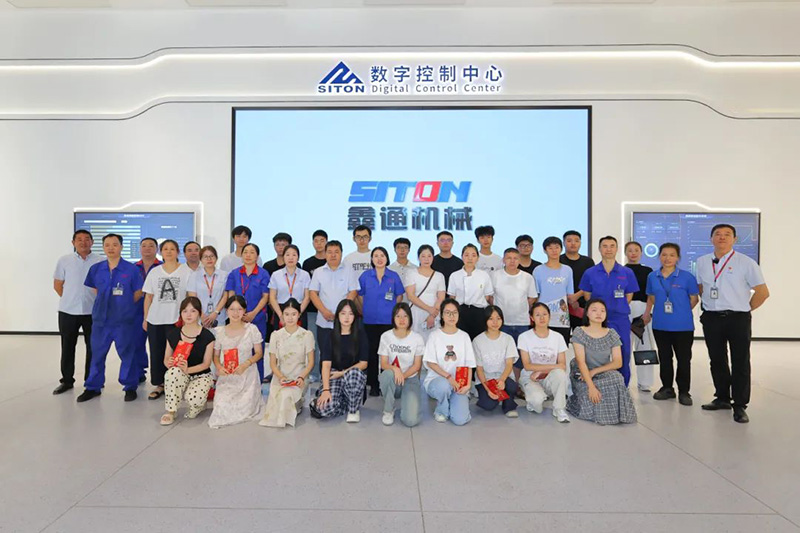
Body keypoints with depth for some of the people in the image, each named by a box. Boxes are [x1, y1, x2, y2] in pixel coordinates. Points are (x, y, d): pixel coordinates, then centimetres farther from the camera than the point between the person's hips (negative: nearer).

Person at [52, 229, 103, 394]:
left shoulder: (100, 261, -2)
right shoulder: (64, 260, 3)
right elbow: (57, 285, 8)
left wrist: (95, 300, 0)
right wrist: (71, 300, 6)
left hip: (93, 311, -1)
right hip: (68, 311, 1)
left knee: (93, 347, 5)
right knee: (67, 347, 10)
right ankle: (67, 380, 24)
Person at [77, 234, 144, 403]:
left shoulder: (131, 269, -7)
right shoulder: (95, 269, 4)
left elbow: (138, 293, -1)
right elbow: (95, 289, 19)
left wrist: (123, 305, 0)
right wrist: (106, 303, 10)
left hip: (124, 320, -3)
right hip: (100, 319, 4)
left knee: (127, 354, 4)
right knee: (97, 354, 12)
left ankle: (130, 387, 17)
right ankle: (93, 387, 26)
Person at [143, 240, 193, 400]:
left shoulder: (186, 271, -1)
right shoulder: (154, 272, 9)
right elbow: (148, 297, 11)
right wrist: (145, 318, 8)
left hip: (176, 319, -3)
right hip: (155, 320, 4)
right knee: (156, 352, 8)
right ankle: (159, 384, 21)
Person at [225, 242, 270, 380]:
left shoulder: (263, 274, 3)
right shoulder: (234, 274, 10)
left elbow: (265, 297, -1)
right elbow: (231, 295, 7)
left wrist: (253, 313, -11)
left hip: (257, 318, -2)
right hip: (237, 318, 2)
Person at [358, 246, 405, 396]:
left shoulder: (394, 276, 3)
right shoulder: (365, 275, 4)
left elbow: (399, 296, 10)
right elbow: (360, 296, 11)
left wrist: (393, 311, 8)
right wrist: (367, 310, 10)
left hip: (389, 320, 0)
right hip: (370, 320, 1)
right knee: (372, 351, 5)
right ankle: (373, 385, 16)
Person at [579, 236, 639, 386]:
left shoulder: (627, 273, 3)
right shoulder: (590, 273, 1)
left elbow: (628, 297, 9)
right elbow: (587, 297, 7)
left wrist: (617, 310, 3)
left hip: (620, 321, 1)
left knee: (622, 358, 6)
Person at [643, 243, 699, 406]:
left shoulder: (687, 277, -7)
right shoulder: (652, 277, 3)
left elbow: (694, 299, 0)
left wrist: (682, 313, -1)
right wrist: (647, 312, 4)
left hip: (683, 325, -3)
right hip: (660, 325, 3)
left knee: (684, 359, 5)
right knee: (664, 357, 14)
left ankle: (684, 391, 19)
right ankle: (667, 388, 27)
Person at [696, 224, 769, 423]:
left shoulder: (746, 263, -5)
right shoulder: (702, 262, 6)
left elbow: (762, 292, -2)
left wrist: (745, 309, 0)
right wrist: (711, 304, 9)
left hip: (738, 319, -3)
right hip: (711, 319, 4)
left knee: (740, 363, 3)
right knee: (717, 361, 13)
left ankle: (740, 406, 12)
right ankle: (722, 398, 28)